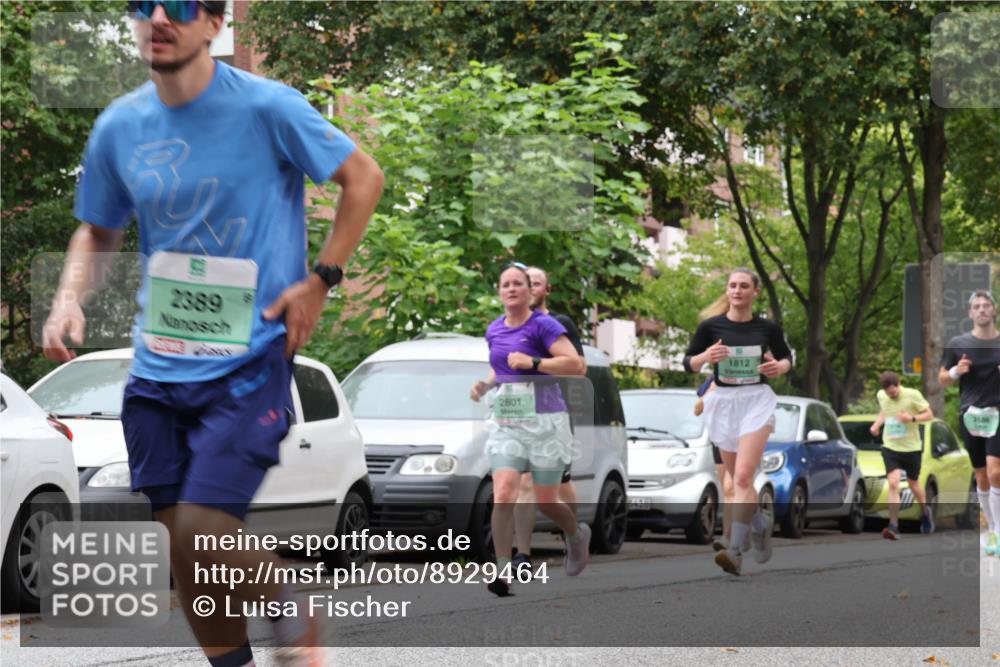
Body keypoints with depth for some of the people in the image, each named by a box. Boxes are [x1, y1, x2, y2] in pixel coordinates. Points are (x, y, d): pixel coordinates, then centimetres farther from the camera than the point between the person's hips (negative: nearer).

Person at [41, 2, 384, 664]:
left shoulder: (266, 107, -10)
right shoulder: (119, 126, 3)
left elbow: (364, 178, 0)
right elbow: (98, 231, 18)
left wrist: (320, 280, -6)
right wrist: (69, 299, -1)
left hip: (249, 361, -5)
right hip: (158, 366, 5)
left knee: (202, 530, -15)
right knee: (181, 542, 5)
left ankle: (291, 613, 15)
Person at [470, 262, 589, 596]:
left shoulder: (543, 326, -9)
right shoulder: (494, 330, 10)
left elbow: (576, 364, -19)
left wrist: (532, 362, -26)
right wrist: (485, 384, 7)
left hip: (544, 421, -4)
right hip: (505, 422, 4)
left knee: (546, 501, 6)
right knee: (503, 494, -14)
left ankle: (577, 535, 39)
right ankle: (503, 571, -15)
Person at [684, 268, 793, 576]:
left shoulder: (768, 328, -1)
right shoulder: (711, 326, -2)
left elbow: (786, 357, 15)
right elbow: (688, 363, 5)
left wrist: (779, 367, -8)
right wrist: (706, 356, -16)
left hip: (757, 402, -3)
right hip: (723, 401, 3)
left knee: (743, 477, -17)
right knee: (738, 479, 13)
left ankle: (735, 551, -21)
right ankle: (761, 523, 41)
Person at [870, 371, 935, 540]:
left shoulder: (912, 395, -12)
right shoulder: (881, 396, 0)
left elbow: (929, 415, -6)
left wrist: (912, 418, -23)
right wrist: (877, 424, 0)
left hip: (912, 448, -2)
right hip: (890, 447, 2)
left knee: (913, 484, 14)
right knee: (893, 483, -17)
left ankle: (925, 512, 46)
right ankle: (893, 527, -21)